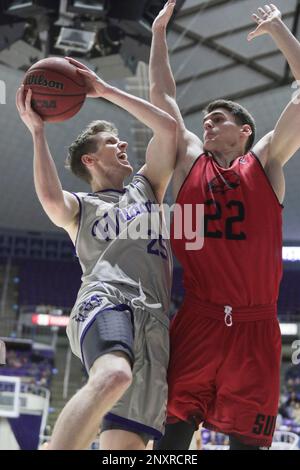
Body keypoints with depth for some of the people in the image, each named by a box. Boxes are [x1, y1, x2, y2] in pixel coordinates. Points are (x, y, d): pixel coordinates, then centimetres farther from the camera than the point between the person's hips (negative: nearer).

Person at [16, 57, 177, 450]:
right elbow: (50, 198, -4)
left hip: (153, 317, 4)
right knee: (113, 377, -40)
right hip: (107, 302, -3)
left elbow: (168, 127, 23)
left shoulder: (145, 188, 34)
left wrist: (105, 90, 24)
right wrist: (37, 131, 4)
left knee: (127, 441, -11)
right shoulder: (79, 208, 22)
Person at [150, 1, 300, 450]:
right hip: (197, 321, 1)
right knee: (175, 428, -4)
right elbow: (162, 95, 20)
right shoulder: (190, 159, 15)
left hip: (255, 326, -1)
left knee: (246, 437, 1)